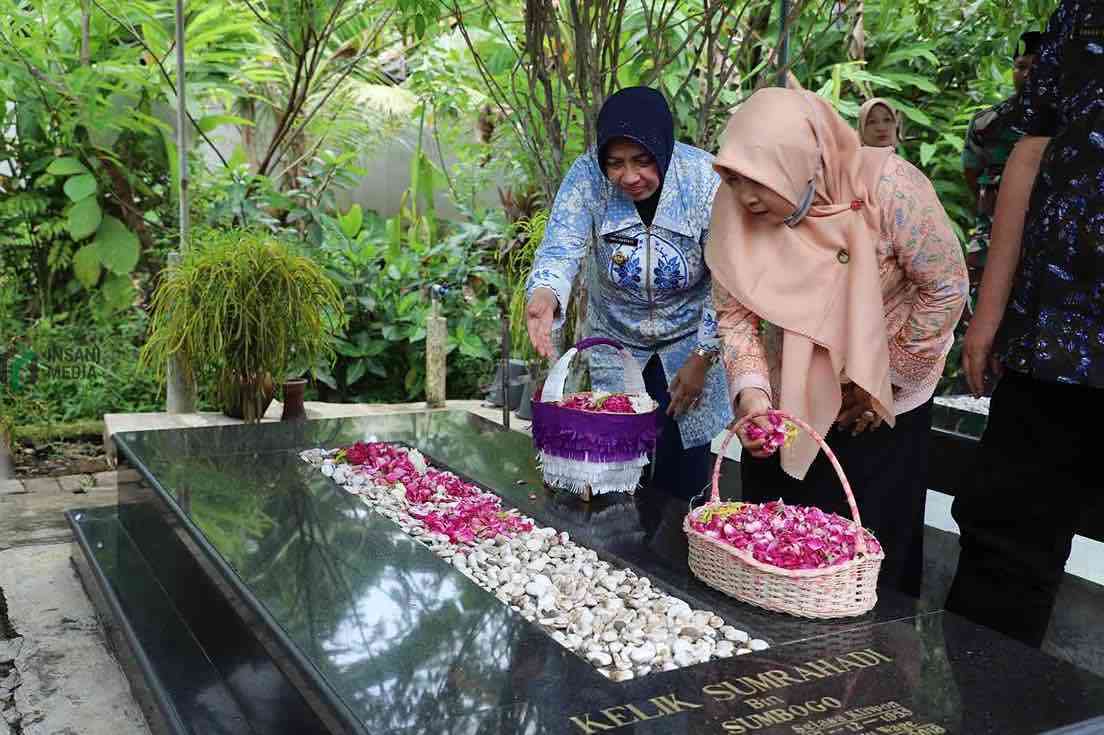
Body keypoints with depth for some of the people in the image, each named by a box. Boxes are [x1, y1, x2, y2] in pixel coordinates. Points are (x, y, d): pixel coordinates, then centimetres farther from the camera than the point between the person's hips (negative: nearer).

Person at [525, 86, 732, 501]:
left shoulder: (705, 180, -21)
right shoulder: (589, 176, -18)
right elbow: (561, 246, -28)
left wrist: (702, 358, -14)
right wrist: (545, 294, -50)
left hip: (689, 338, -1)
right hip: (614, 337, 1)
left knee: (685, 476, 3)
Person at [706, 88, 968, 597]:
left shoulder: (888, 188, -27)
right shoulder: (735, 208, -17)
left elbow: (946, 288, -16)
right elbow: (734, 311, -11)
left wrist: (885, 382, -11)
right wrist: (751, 393, -26)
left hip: (882, 401, -3)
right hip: (787, 399, 4)